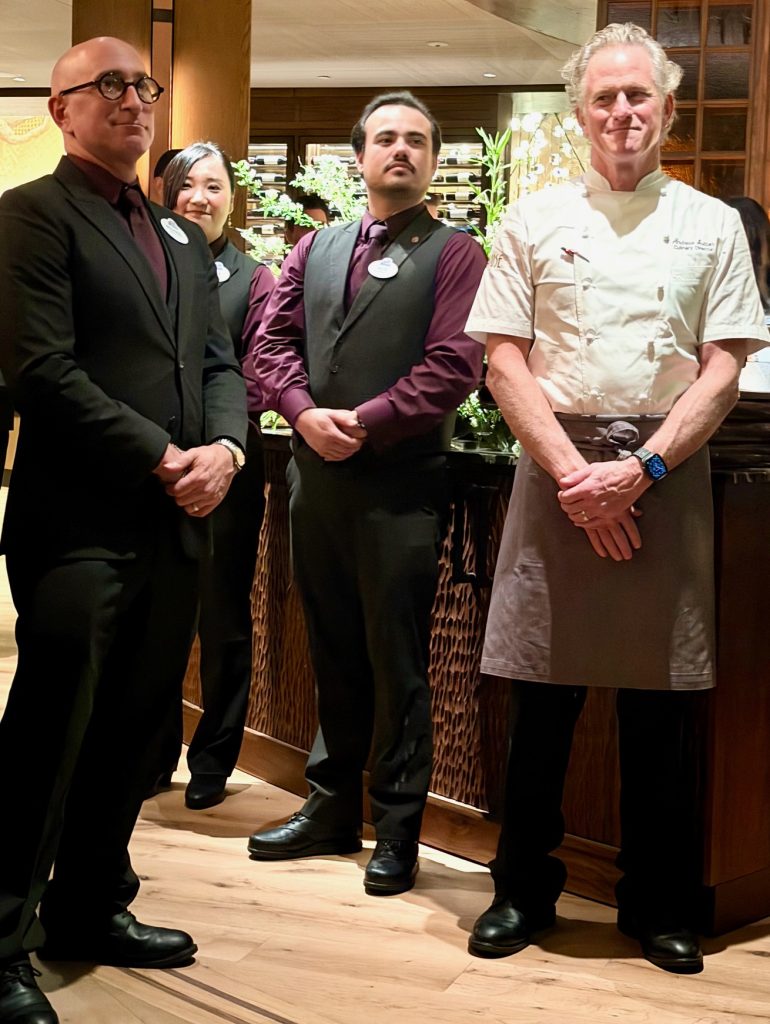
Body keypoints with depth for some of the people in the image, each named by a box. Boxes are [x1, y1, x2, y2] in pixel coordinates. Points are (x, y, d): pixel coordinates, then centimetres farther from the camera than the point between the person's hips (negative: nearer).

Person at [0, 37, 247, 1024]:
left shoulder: (179, 235, 20)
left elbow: (218, 362, 17)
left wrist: (223, 447, -3)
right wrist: (162, 459, -14)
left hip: (176, 523, 7)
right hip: (81, 523, -7)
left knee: (132, 730, 13)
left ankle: (90, 908, 27)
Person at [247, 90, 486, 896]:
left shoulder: (453, 254, 0)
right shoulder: (316, 249, 15)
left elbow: (454, 365, -11)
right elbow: (274, 339, 8)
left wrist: (365, 424, -14)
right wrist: (304, 413, -9)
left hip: (400, 481, -5)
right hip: (316, 474, 5)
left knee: (396, 661, 1)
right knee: (332, 652, 15)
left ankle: (397, 829, 12)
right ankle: (332, 808, 27)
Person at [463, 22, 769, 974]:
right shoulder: (533, 219, 7)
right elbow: (504, 360, 2)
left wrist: (640, 468, -11)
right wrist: (575, 473, -9)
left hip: (666, 472, 0)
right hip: (557, 466, 0)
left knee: (660, 700, 5)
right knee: (542, 691, 4)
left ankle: (656, 905, 18)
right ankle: (523, 889, 19)